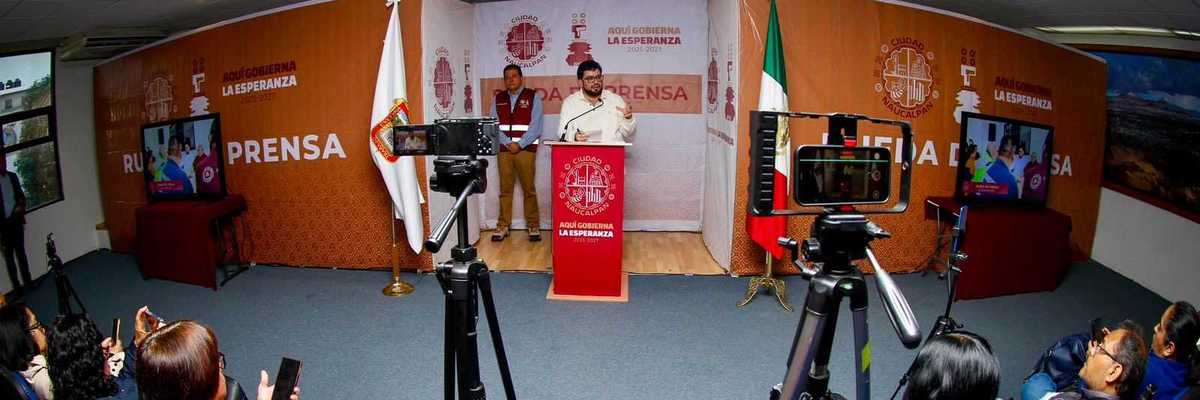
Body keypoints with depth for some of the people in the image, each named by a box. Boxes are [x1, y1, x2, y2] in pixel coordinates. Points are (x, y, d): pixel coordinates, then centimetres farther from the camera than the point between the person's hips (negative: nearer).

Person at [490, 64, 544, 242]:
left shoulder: (533, 97, 3)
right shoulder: (498, 99, 13)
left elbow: (535, 126, -5)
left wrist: (519, 144, -11)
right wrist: (508, 143, -8)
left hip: (526, 149, -3)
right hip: (504, 149, 3)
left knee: (529, 189, 0)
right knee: (505, 189, 5)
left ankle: (533, 226, 7)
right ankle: (503, 226, 10)